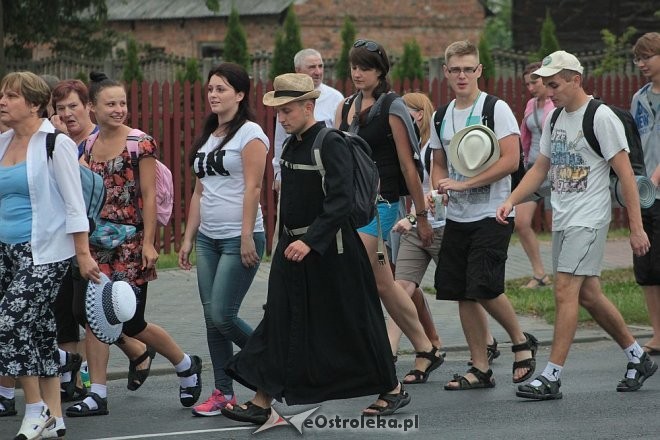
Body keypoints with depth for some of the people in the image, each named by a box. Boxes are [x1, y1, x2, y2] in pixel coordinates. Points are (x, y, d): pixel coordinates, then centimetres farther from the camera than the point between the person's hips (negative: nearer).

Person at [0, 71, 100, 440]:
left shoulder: (56, 144, -9)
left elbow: (74, 203, -10)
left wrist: (83, 253, -13)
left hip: (45, 253, -7)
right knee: (40, 330, 8)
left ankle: (36, 410, -2)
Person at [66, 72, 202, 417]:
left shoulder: (140, 143, -7)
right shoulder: (88, 146, 9)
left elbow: (149, 195, -9)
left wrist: (148, 242, -14)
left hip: (130, 242, -5)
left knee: (132, 323, -1)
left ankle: (185, 365, 22)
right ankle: (97, 394, 4)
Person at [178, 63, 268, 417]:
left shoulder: (249, 133, -7)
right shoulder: (208, 136, 16)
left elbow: (252, 188, -14)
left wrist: (247, 238, -19)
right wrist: (188, 237, 14)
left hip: (238, 239, -8)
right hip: (208, 238, 8)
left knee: (222, 315, -12)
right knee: (211, 318, 4)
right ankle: (223, 392, 9)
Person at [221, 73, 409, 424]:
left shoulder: (330, 144, -16)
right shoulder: (291, 146, 9)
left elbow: (340, 201, -24)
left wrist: (310, 241, -28)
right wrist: (287, 241, 18)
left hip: (329, 249, -8)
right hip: (292, 245, 8)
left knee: (352, 323, 2)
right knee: (280, 321, 2)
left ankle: (393, 390, 18)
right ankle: (262, 401, 2)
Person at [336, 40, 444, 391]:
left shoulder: (392, 109, -6)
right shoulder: (345, 107, 13)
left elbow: (408, 166, -6)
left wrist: (421, 215, -4)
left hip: (381, 201, -7)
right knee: (382, 285, 11)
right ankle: (425, 351, 21)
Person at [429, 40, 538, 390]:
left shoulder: (496, 109, -8)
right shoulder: (441, 117, 11)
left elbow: (511, 160, -15)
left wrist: (464, 184, -17)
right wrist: (440, 187, -2)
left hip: (491, 215, -6)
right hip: (456, 217, 6)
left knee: (484, 287, -15)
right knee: (462, 294, 4)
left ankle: (521, 342, 10)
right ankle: (480, 369, 12)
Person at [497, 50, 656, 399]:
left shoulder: (601, 117, -12)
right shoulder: (555, 118, 12)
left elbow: (626, 174, -12)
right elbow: (540, 168, 20)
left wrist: (636, 228, -14)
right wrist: (511, 201, 5)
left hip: (589, 219, -8)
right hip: (562, 220, 8)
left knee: (565, 291, -14)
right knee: (588, 295, 13)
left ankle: (551, 377, -13)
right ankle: (638, 358, 27)